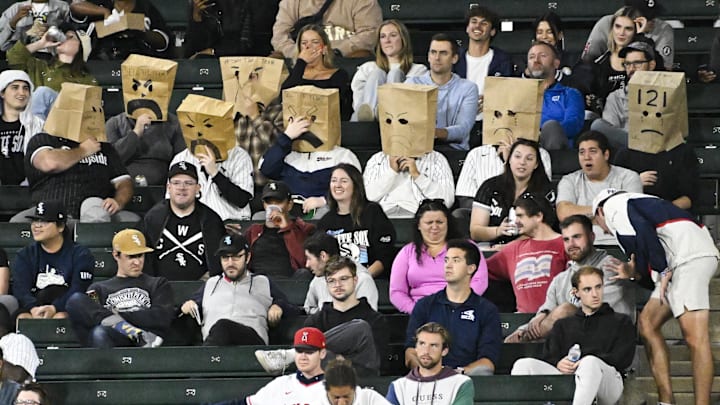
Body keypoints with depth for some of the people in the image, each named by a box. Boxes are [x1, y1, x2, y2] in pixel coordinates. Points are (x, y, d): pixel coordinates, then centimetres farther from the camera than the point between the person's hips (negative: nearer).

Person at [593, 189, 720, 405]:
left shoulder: (613, 204, 11)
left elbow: (642, 231, -11)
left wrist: (663, 271, -9)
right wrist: (635, 274, 26)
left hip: (690, 254, -10)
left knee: (694, 336, -15)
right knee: (647, 324, 14)